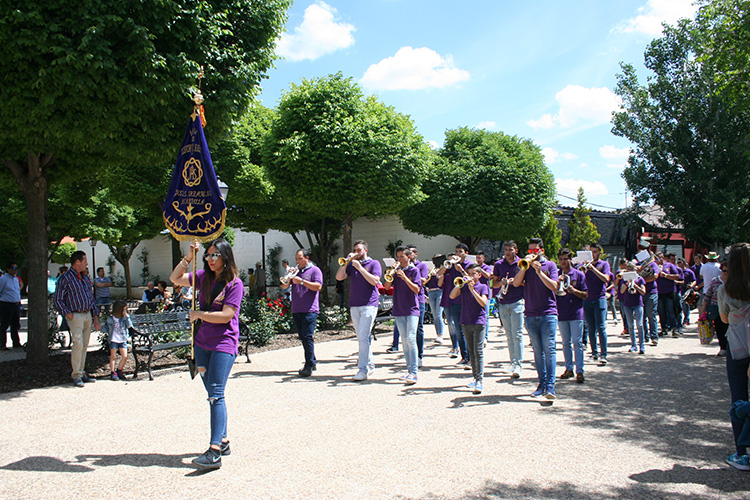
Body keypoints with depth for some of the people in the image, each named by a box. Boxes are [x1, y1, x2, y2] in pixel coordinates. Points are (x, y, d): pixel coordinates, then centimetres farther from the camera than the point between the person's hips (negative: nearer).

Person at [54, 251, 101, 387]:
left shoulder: (85, 278, 16)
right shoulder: (65, 278, -5)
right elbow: (58, 300, -6)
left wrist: (95, 317, 14)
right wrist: (68, 314, -14)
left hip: (88, 315, 7)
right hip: (75, 315, -7)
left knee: (84, 345, 8)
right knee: (78, 343, -14)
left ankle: (82, 373, 15)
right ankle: (76, 375, -7)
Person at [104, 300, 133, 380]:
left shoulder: (124, 318, 5)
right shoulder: (110, 319, -1)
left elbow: (129, 325, -7)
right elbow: (107, 328, 10)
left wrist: (127, 316, -13)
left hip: (123, 340, 2)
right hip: (114, 340, -2)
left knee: (124, 356, -2)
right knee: (113, 356, 2)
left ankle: (119, 371, 17)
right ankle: (112, 372, 14)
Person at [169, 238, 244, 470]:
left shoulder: (234, 283, -10)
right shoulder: (204, 277, 10)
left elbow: (226, 315, -17)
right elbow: (175, 278, 14)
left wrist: (198, 314, -7)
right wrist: (188, 257, 1)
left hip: (224, 344, -7)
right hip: (202, 342, 7)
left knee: (216, 394, -13)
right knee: (212, 394, 11)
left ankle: (215, 452, -14)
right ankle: (223, 441, 22)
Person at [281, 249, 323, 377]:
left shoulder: (315, 270, 2)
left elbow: (318, 286, -12)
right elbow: (284, 287, 13)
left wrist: (302, 281, -16)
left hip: (310, 310, -6)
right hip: (296, 310, 6)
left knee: (307, 337, -11)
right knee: (302, 337, 10)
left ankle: (309, 366, -6)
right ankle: (313, 362, 22)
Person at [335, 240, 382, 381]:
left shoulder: (374, 263, 3)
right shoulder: (352, 264, 16)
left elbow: (375, 281, -12)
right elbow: (339, 277, 6)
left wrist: (359, 267, -13)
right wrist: (346, 262, -4)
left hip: (369, 305, -5)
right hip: (354, 305, 5)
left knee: (363, 337, -13)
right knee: (362, 338, 10)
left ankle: (363, 370, -12)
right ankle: (370, 365, 20)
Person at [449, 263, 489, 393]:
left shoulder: (483, 287, 2)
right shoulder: (464, 286, 10)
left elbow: (483, 303, -13)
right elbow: (452, 296, -3)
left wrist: (472, 290, -19)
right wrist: (459, 284, -14)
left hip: (479, 322, -4)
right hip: (465, 322, 4)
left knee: (478, 351, -10)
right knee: (471, 351, 11)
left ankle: (480, 381, -10)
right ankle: (476, 377, 21)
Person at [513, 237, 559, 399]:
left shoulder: (550, 265, 5)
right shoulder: (524, 265, 12)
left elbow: (554, 287, -7)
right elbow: (516, 283, -2)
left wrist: (539, 271, -14)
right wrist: (525, 267, -11)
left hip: (548, 313, -3)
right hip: (531, 314, 3)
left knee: (549, 348, -8)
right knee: (537, 350, 5)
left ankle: (550, 386, -10)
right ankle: (542, 384, 12)